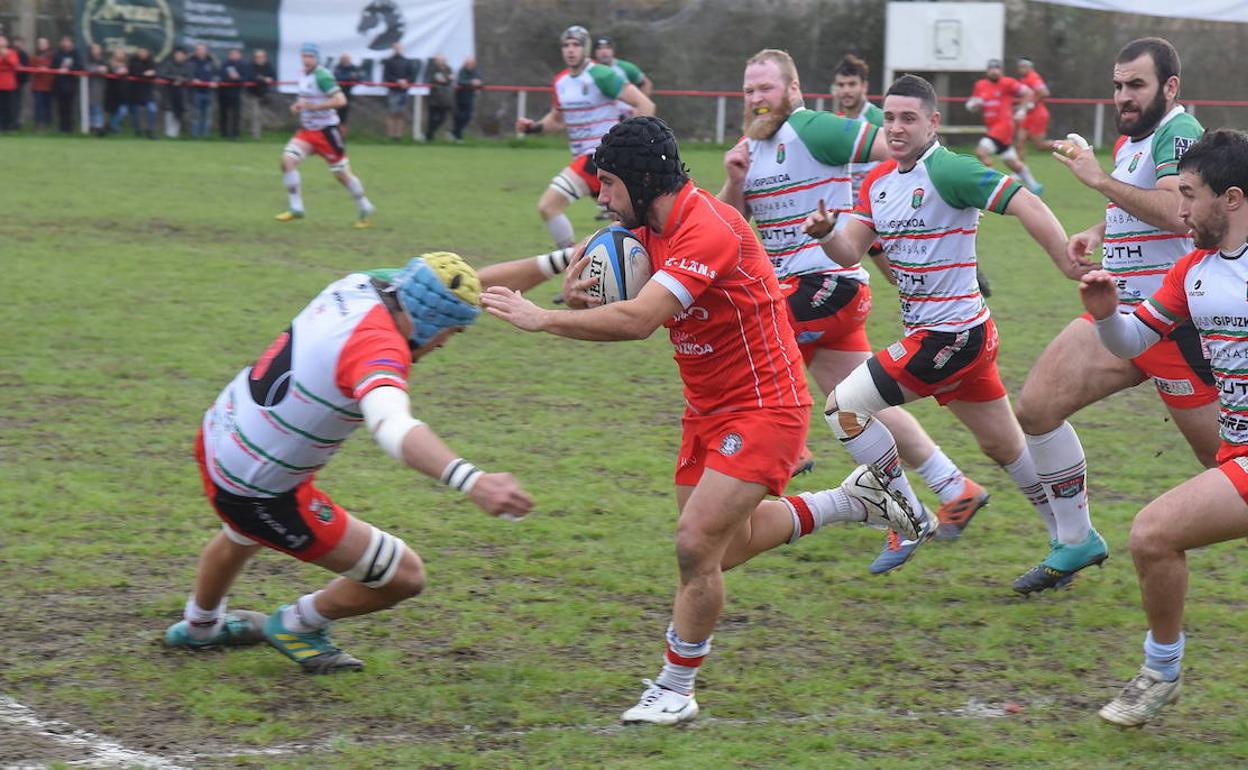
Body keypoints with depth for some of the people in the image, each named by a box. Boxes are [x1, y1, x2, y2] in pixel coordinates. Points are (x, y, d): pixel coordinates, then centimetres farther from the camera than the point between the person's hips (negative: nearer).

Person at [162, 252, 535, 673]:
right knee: (405, 576, 1)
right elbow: (391, 428, -52)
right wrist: (471, 480, -66)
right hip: (264, 494, -9)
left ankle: (199, 626, 70)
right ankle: (297, 625, 26)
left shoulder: (357, 286, -5)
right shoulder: (379, 347, -31)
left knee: (241, 536, 42)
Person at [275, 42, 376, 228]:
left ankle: (366, 210, 20)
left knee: (342, 174, 2)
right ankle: (296, 208, -6)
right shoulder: (304, 76, 8)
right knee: (287, 159, -12)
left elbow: (340, 100, -27)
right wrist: (299, 106, 5)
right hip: (307, 130, 8)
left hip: (326, 131, -8)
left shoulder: (322, 76, -18)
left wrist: (313, 106, -27)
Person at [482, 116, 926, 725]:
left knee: (697, 545, -15)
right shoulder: (650, 230, 2)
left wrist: (543, 319, -32)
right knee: (725, 547, 16)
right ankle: (849, 501, 35)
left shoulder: (708, 230, -27)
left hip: (763, 410, -10)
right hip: (708, 411, 10)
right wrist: (580, 290, -14)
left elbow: (638, 320, -37)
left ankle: (675, 691, 0)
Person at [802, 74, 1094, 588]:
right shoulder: (879, 181, 9)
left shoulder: (947, 170, -17)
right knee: (1005, 446, 18)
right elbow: (850, 251, 4)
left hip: (949, 335, -9)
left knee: (844, 408, -7)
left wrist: (1069, 264, -29)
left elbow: (1025, 205, -23)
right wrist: (825, 233, -18)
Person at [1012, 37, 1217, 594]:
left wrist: (1100, 180, -28)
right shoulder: (1129, 141, 14)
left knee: (1223, 457, -6)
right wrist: (1098, 231, 13)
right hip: (1118, 313, 9)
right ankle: (1075, 541, 13)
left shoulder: (1179, 132, -15)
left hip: (1171, 324, -9)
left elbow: (1177, 213, -33)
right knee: (1036, 408, 0)